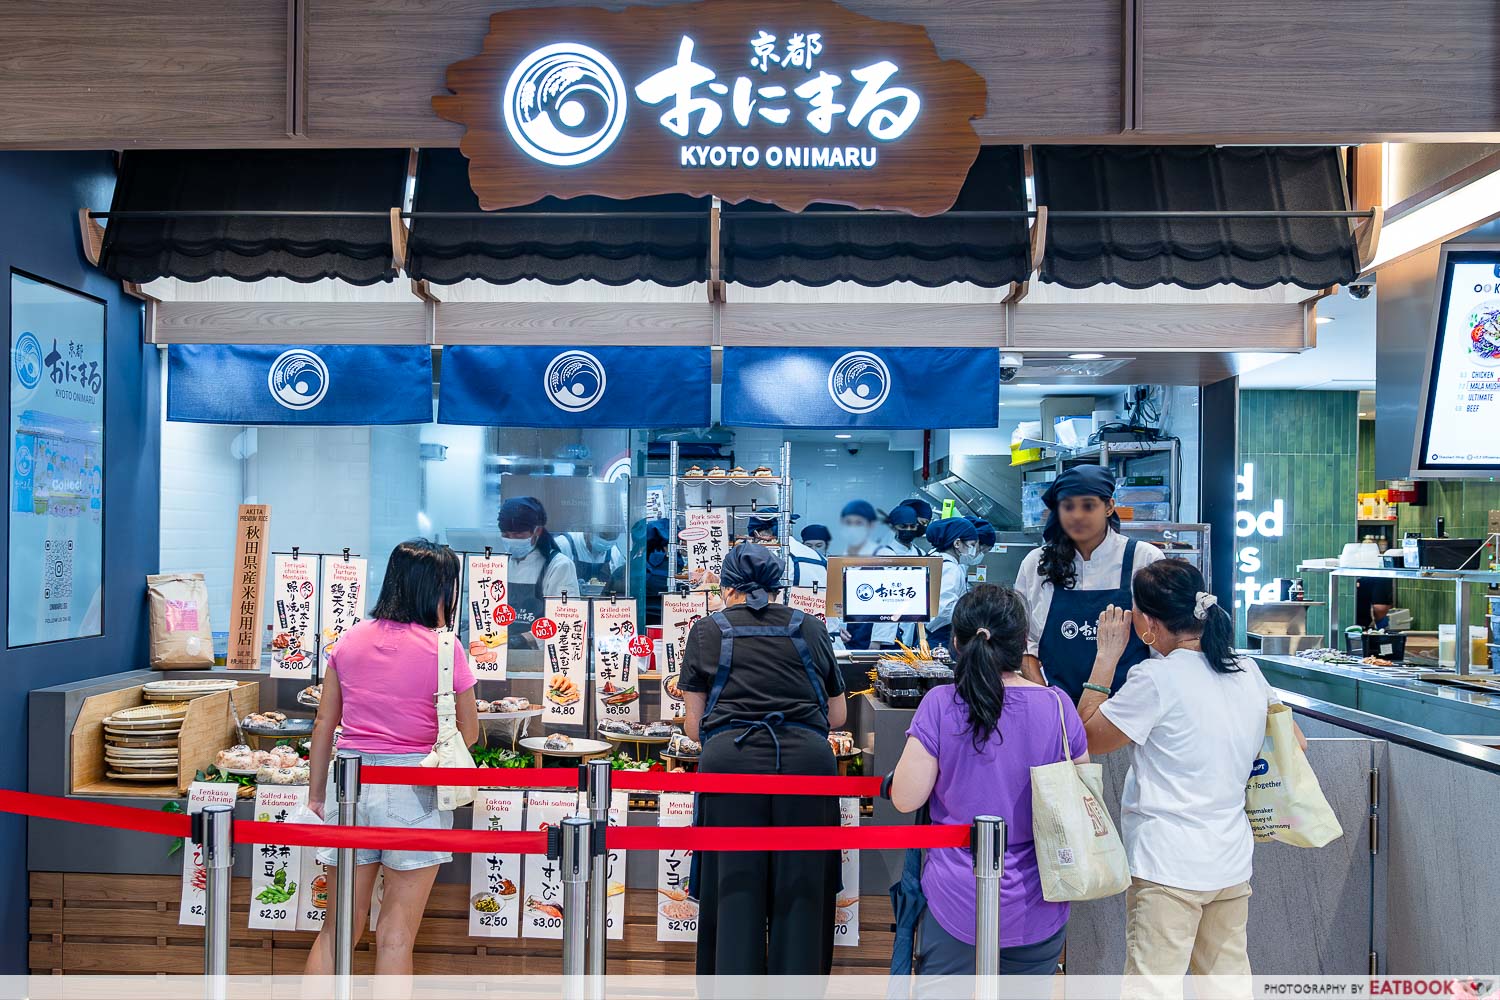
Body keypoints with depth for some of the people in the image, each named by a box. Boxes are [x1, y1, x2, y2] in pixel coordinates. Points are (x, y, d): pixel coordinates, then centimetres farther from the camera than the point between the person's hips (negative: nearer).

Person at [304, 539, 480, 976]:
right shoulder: (443, 648, -8)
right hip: (413, 789, -4)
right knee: (396, 935, 7)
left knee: (339, 927, 16)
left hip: (350, 782, 4)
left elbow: (324, 724, 9)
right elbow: (469, 734, -1)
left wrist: (315, 795, 17)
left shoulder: (350, 640, 6)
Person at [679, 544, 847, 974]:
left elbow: (694, 725, 15)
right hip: (807, 760, 1)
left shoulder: (708, 630, 13)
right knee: (800, 893, 10)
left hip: (730, 758, -1)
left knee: (734, 891, 8)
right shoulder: (811, 628, 17)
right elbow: (838, 716, 22)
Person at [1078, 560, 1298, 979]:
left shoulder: (1155, 678, -16)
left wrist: (1107, 656, -2)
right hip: (1232, 861, 8)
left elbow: (1088, 737, -6)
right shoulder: (1248, 672, 5)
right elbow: (1295, 744, 20)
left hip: (1169, 867, -7)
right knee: (1228, 977, 18)